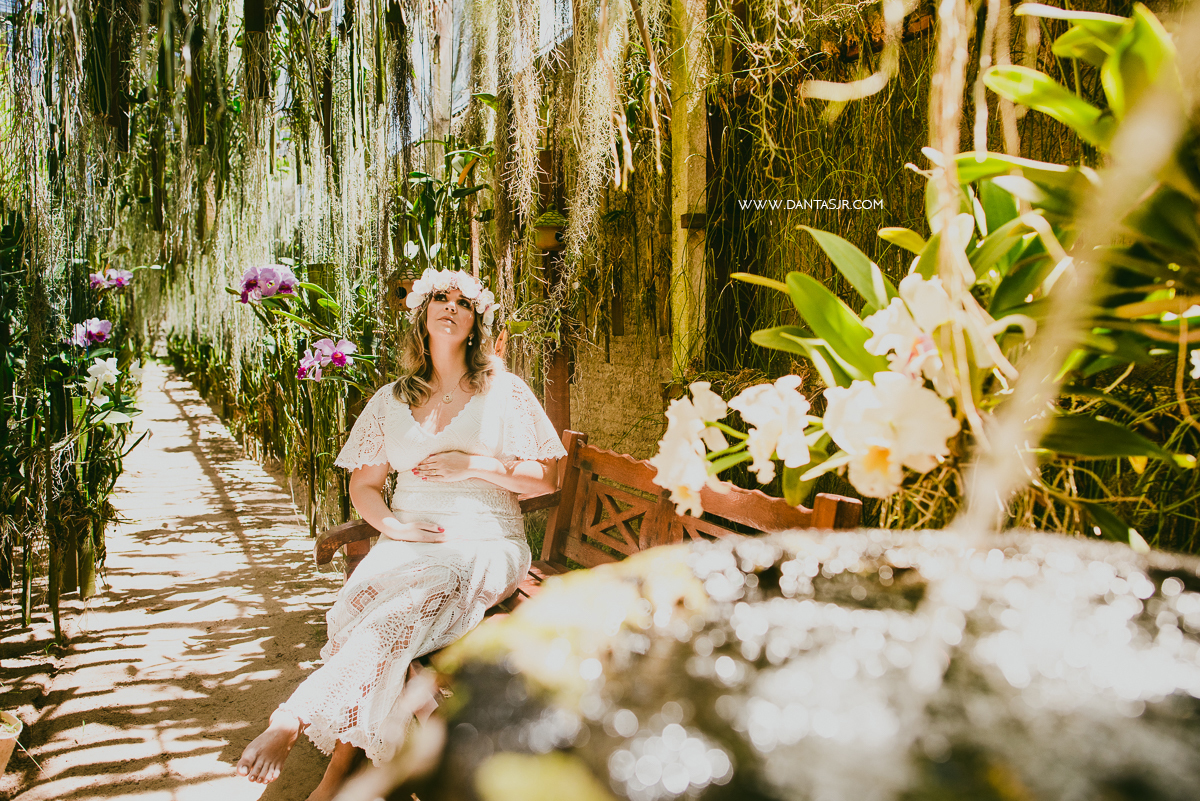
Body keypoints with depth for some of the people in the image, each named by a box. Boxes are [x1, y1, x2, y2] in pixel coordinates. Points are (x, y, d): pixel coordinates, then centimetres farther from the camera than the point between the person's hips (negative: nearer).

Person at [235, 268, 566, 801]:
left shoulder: (504, 393, 7)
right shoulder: (392, 400, 16)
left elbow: (546, 478, 4)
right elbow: (363, 485, 16)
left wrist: (475, 464, -9)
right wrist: (393, 525, -5)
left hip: (485, 544, -2)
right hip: (409, 540, 3)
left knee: (399, 608, -34)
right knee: (358, 599, -31)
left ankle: (290, 725, -32)